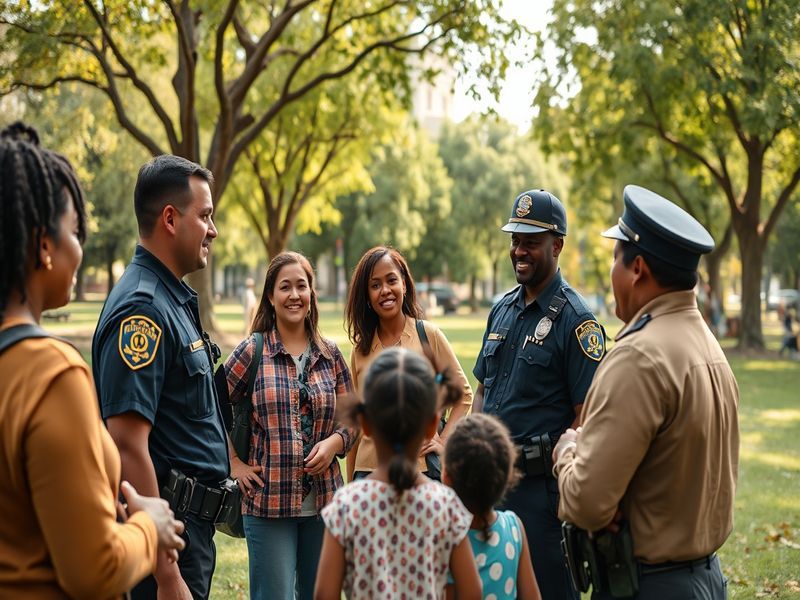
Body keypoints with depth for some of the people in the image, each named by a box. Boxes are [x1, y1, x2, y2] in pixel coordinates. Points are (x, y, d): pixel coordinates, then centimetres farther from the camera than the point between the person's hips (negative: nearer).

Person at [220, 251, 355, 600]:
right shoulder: (252, 352, -2)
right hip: (269, 501, -3)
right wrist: (233, 463, -2)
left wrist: (335, 442, -7)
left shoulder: (330, 355, 8)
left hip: (323, 500, 4)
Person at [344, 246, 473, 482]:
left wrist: (443, 440, -6)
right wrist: (350, 488, 11)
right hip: (368, 470, 2)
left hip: (421, 469, -2)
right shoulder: (361, 348, 7)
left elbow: (463, 394, 6)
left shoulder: (428, 335, -2)